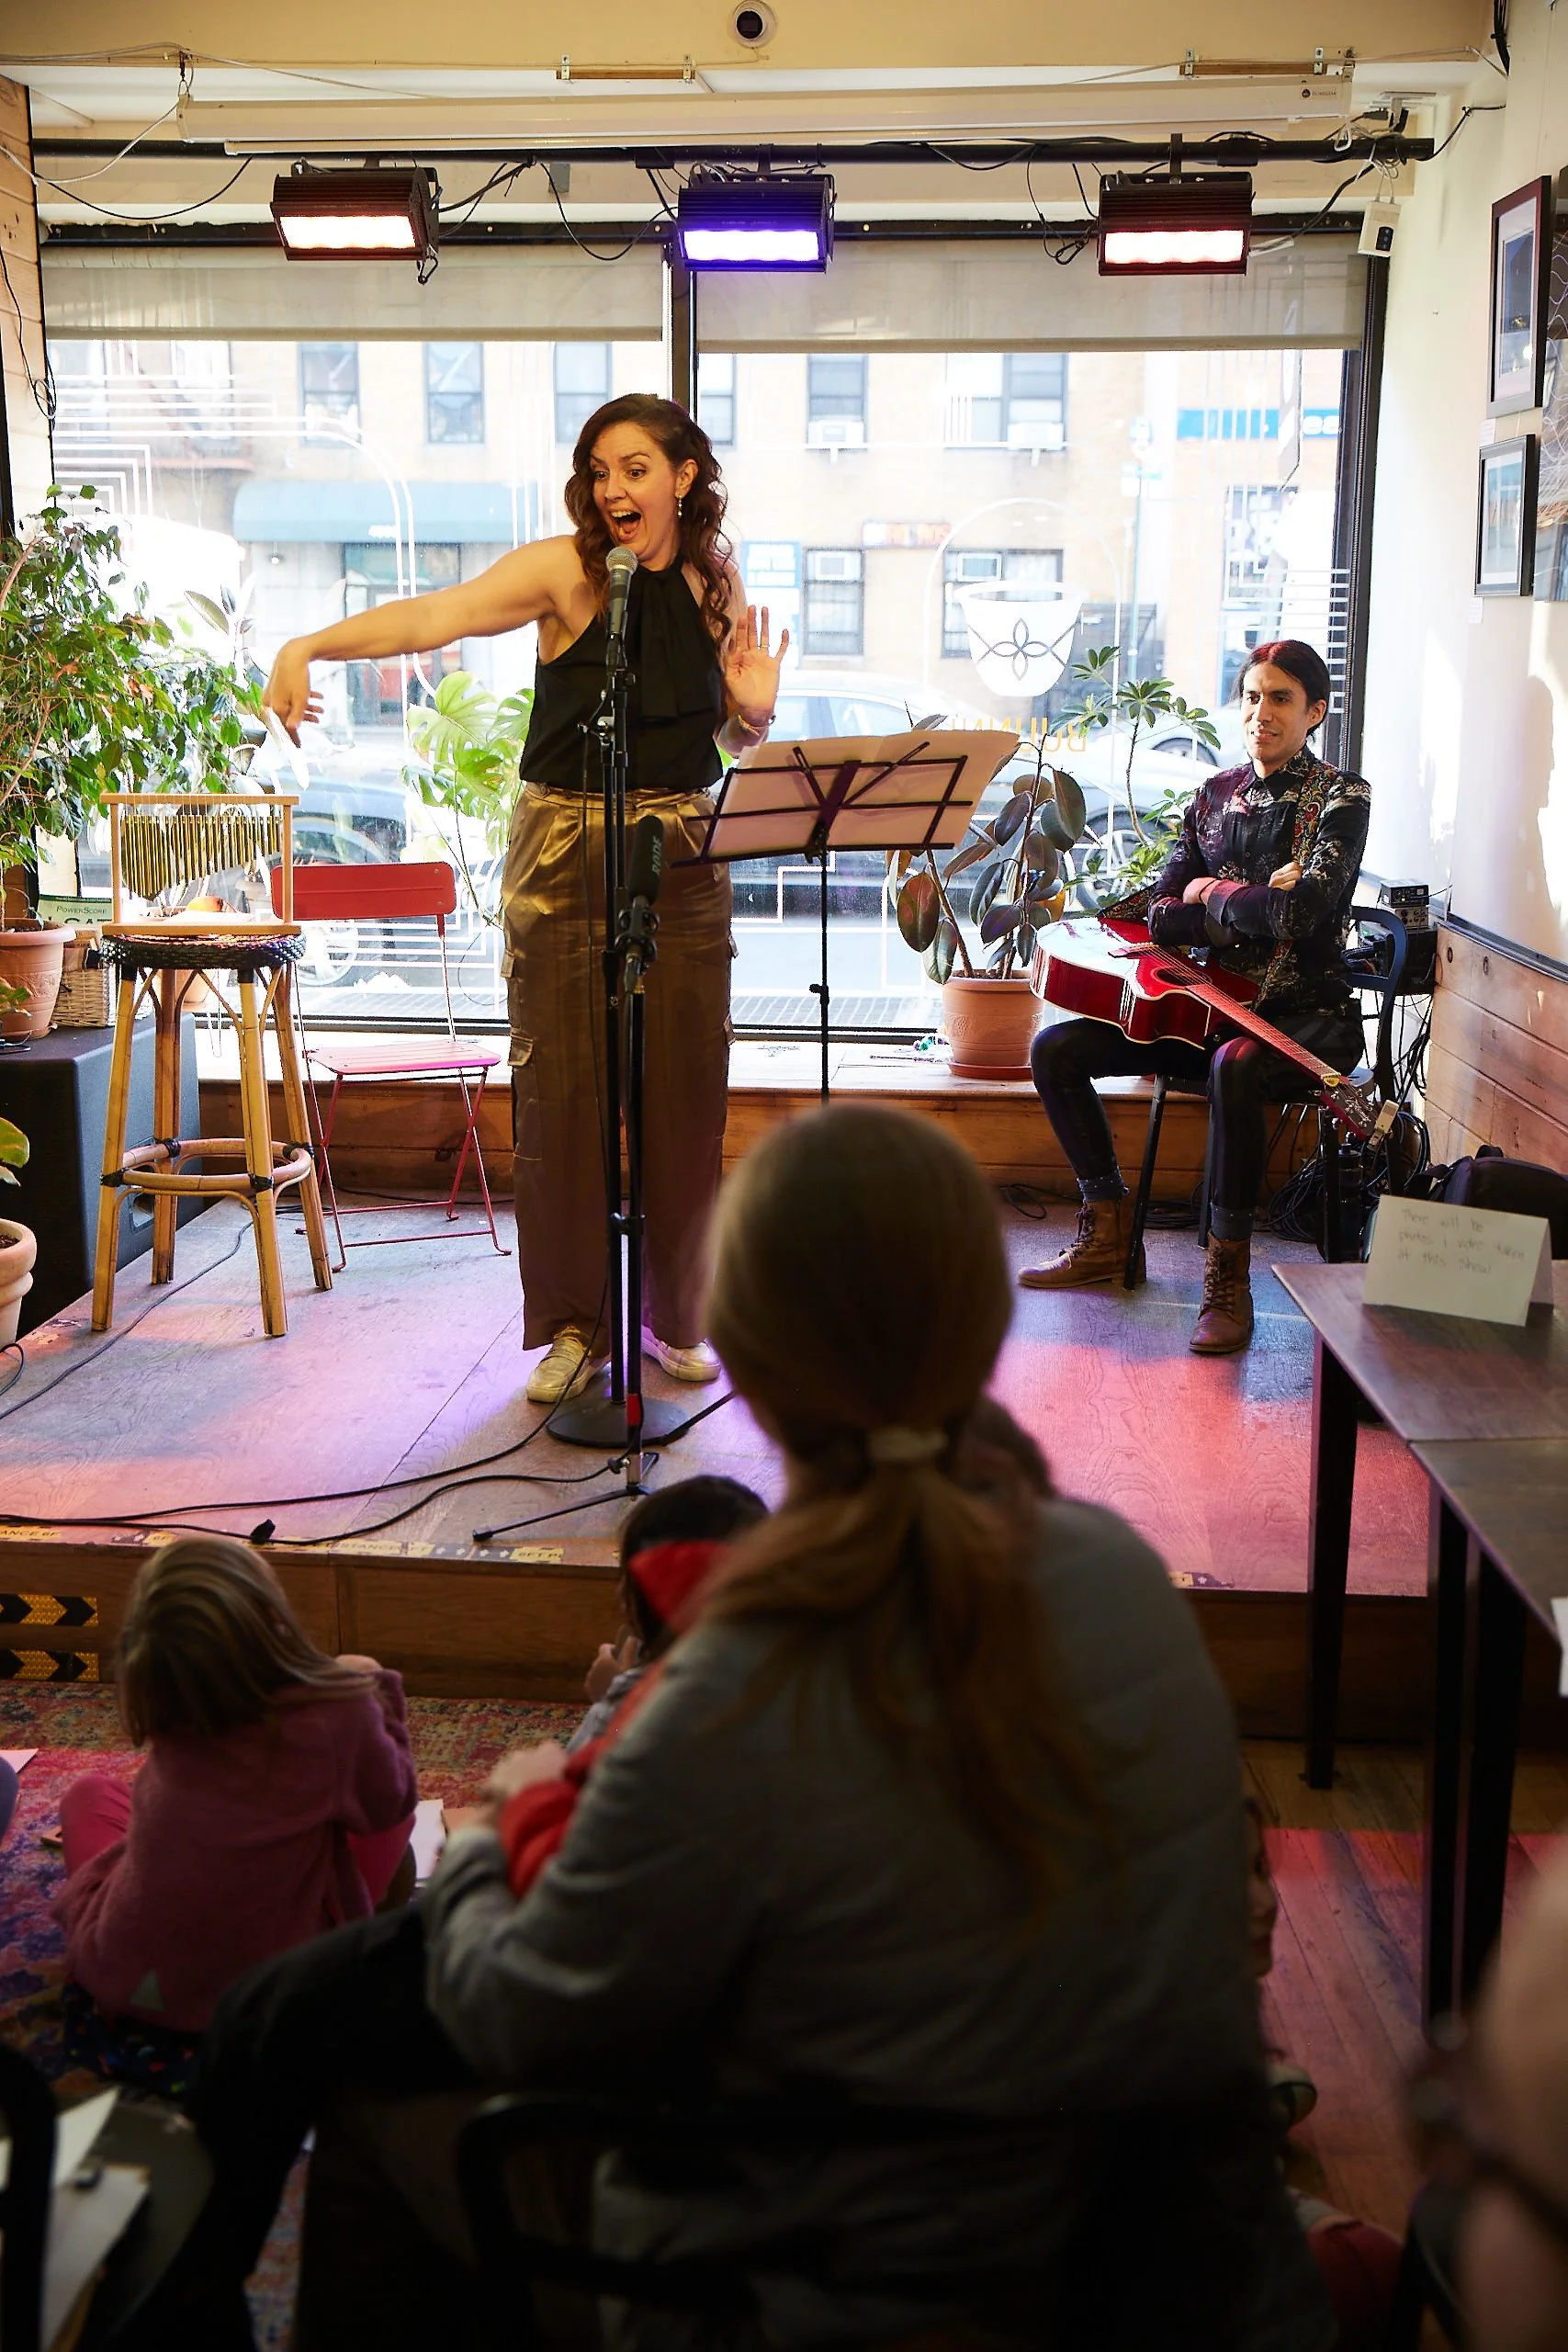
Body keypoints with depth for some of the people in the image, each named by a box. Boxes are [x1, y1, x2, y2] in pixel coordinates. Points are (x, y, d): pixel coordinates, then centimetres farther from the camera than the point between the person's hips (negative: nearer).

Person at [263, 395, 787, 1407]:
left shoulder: (717, 586, 7)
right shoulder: (562, 571, -5)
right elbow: (436, 615, -21)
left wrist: (755, 706, -7)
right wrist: (310, 645, -36)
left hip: (683, 857, 3)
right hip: (563, 850, -3)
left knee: (684, 1083, 5)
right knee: (561, 1084, -1)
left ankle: (675, 1313, 20)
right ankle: (575, 1322, 12)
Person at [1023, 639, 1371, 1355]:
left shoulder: (1339, 799, -6)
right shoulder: (1213, 795, 10)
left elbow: (1302, 911, -23)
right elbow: (1158, 917, 2)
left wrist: (1212, 894, -7)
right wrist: (1255, 904, -12)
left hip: (1307, 1016, -6)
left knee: (1233, 1068, -40)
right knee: (1055, 1049, -6)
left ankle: (1228, 1279, -28)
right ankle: (1107, 1235, 5)